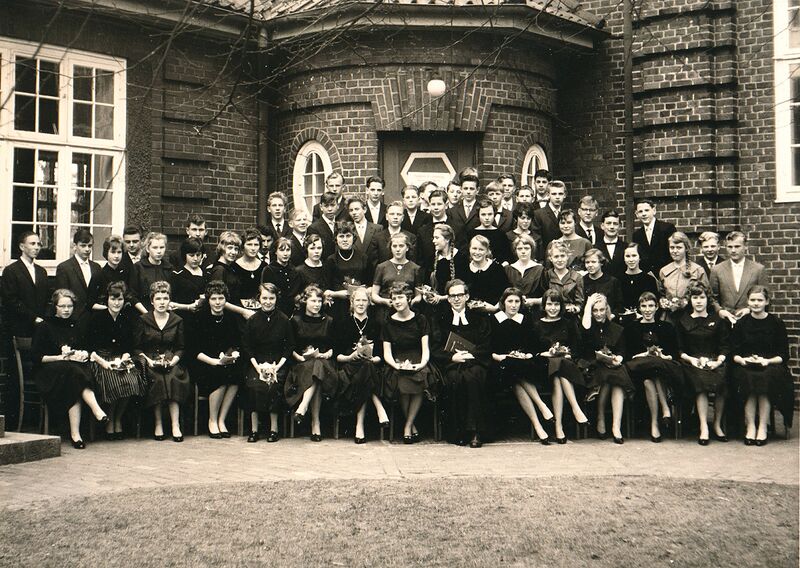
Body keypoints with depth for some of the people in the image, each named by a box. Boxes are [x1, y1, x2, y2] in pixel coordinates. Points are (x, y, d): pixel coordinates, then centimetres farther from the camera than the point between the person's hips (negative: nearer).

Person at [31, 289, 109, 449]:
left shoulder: (77, 326, 20)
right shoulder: (44, 326, 5)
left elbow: (85, 349, 22)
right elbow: (36, 356, -3)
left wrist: (83, 354, -3)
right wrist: (61, 357, -13)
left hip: (75, 367, 4)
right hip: (49, 372, -4)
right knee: (75, 371, -38)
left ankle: (75, 434, -46)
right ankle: (97, 411, -50)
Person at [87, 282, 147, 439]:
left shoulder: (128, 318, 9)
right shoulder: (97, 317, 0)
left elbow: (129, 346, 11)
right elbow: (89, 347, -3)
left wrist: (124, 358, -9)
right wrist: (103, 362, -16)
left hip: (121, 359, 3)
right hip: (101, 359, -3)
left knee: (132, 380, -28)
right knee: (113, 383, -32)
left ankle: (118, 419, -6)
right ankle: (109, 421, -8)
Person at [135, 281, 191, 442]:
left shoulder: (177, 321, 12)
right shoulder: (143, 320, 7)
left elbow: (181, 347, 13)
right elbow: (137, 348, 6)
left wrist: (174, 359, -7)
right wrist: (148, 360, -11)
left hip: (171, 362, 1)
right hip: (149, 362, -1)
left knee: (173, 379, -32)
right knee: (157, 379, -33)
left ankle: (175, 425, -33)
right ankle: (158, 424, -26)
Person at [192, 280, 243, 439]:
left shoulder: (232, 318, 7)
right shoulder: (200, 318, -4)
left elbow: (238, 345, 10)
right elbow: (195, 350, -8)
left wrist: (234, 354, -13)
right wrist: (215, 361, -20)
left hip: (228, 362, 3)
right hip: (203, 364, -3)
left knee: (237, 373, -29)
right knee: (221, 375, -32)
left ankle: (221, 420, -17)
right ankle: (212, 421, -14)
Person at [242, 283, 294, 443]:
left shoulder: (284, 320, 1)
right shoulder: (252, 320, 4)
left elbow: (290, 346, 2)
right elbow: (246, 346, 4)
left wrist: (278, 366, -10)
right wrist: (257, 366, -9)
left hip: (278, 362, -1)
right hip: (257, 362, 1)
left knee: (273, 384, -29)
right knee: (253, 383, -27)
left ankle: (274, 428, -19)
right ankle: (254, 429, -18)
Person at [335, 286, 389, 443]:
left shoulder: (375, 324, 16)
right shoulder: (342, 323, 12)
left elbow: (380, 354, 11)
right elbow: (336, 354, 6)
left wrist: (372, 359, -11)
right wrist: (350, 357, -13)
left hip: (370, 365, 1)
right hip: (349, 367, -1)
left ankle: (360, 425, -37)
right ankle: (379, 409, -38)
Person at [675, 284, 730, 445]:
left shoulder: (717, 320, 16)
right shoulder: (683, 322, 15)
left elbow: (725, 346, 9)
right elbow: (679, 349, 11)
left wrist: (719, 361, -10)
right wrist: (690, 359, -8)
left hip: (715, 361, 1)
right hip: (692, 363, 0)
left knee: (722, 379, -32)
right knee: (701, 382, -33)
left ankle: (717, 424, -17)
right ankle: (704, 427, -31)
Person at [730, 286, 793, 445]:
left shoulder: (776, 323, 6)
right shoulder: (741, 323, 9)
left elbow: (784, 355, 3)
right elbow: (734, 352, 6)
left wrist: (767, 361, -14)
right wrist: (742, 360, -15)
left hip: (771, 366, -1)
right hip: (746, 367, 1)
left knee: (765, 380, -33)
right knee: (749, 380, -32)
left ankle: (763, 428, -25)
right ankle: (750, 427, -26)